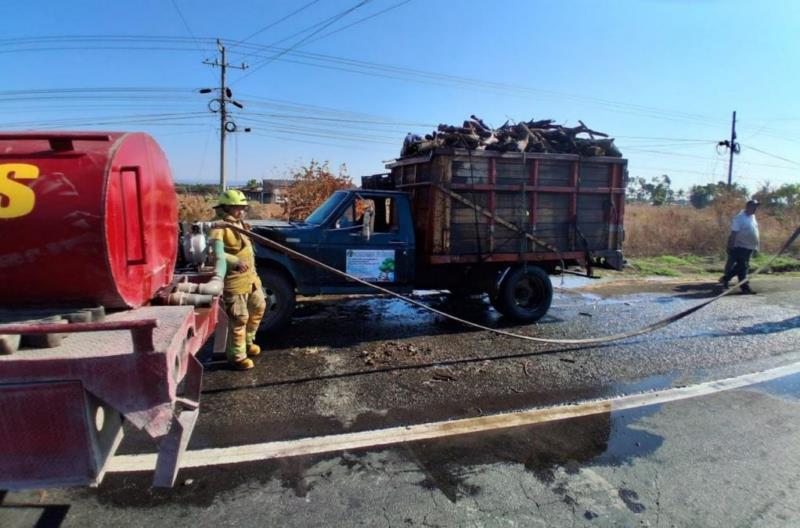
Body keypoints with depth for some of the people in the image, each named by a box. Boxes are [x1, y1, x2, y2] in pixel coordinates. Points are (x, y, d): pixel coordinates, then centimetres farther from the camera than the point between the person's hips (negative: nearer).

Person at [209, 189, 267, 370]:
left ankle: (247, 341, 41)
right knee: (239, 319, -3)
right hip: (233, 280, -10)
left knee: (258, 307, 22)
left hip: (250, 277, 10)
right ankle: (237, 356, 12)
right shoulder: (220, 228, -16)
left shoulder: (240, 225, 15)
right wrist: (235, 262, -38)